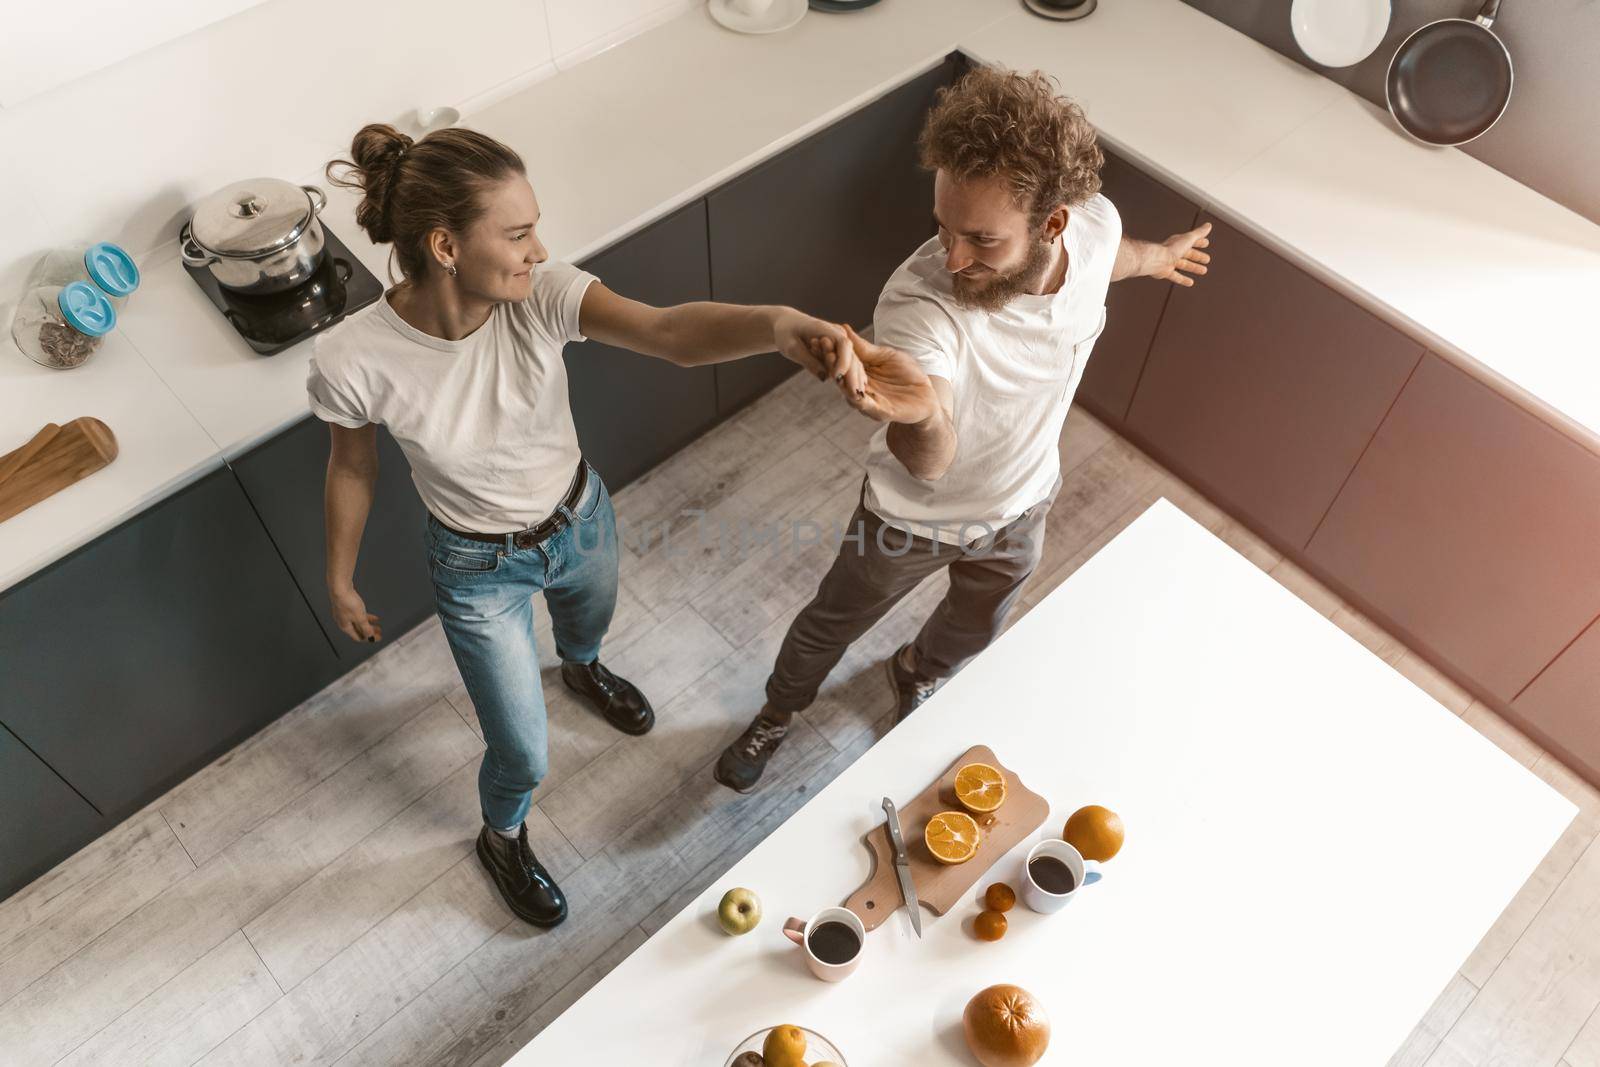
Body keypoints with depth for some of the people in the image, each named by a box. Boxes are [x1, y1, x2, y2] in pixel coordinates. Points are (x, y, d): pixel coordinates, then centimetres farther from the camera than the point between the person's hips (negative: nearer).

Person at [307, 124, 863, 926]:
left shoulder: (540, 296, -28)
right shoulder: (352, 363, -31)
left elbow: (670, 332, -45)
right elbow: (353, 469, -10)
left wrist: (778, 325, -65)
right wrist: (339, 581, 5)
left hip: (581, 521, 3)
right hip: (479, 569, -3)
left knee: (589, 627, 37)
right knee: (523, 758, 12)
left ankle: (581, 670, 77)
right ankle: (502, 839, 50)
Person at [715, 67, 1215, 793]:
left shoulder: (1093, 223, -25)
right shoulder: (916, 304, -43)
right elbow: (926, 461, -56)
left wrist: (1155, 257, 25)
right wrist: (919, 414, -80)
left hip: (1019, 508, 5)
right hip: (910, 518, -4)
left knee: (972, 632, 31)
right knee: (831, 625, 23)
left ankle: (916, 673, 67)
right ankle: (776, 715, 55)